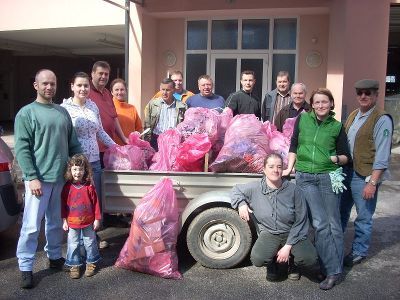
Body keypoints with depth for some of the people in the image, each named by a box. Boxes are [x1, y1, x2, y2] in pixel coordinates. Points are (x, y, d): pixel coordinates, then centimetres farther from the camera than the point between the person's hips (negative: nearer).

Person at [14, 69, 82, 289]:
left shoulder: (62, 112, 12)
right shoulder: (26, 113, -3)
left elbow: (73, 143, 16)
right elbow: (22, 149, -9)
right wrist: (32, 177, -16)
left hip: (61, 177, 5)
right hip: (39, 178, -5)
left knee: (56, 222, 16)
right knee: (31, 225, 0)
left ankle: (55, 257, 31)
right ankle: (25, 267, 12)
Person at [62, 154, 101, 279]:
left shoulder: (89, 187, -8)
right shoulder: (67, 187, -5)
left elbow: (95, 203, -4)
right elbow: (63, 204, 1)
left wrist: (97, 219, -3)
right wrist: (64, 220, 1)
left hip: (88, 222, 0)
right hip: (72, 222, 1)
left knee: (90, 243, 12)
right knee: (73, 244, 9)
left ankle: (91, 263, 28)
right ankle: (74, 265, 23)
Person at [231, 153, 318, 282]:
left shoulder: (293, 190, -10)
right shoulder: (255, 188, -6)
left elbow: (300, 221, -8)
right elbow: (236, 190, 15)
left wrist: (288, 246, -14)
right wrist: (241, 204, -7)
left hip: (292, 233, 0)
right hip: (269, 233, 1)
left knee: (310, 260, -25)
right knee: (257, 259, -28)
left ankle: (292, 263, 13)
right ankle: (272, 263, 12)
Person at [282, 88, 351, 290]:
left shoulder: (337, 126, 4)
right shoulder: (302, 119, 7)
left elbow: (346, 156, 9)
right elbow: (294, 146, 13)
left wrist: (337, 159, -11)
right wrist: (289, 168, 8)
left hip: (329, 177, 0)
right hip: (305, 178, 0)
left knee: (333, 224, 2)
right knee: (320, 224, -3)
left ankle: (334, 269, 12)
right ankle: (333, 271, 5)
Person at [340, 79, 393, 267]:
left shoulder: (382, 120, -13)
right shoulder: (352, 116, 10)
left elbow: (382, 156, -17)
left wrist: (372, 182, -19)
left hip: (364, 177, -7)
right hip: (345, 172, 7)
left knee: (364, 217, 7)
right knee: (340, 212, 18)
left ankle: (359, 252, 24)